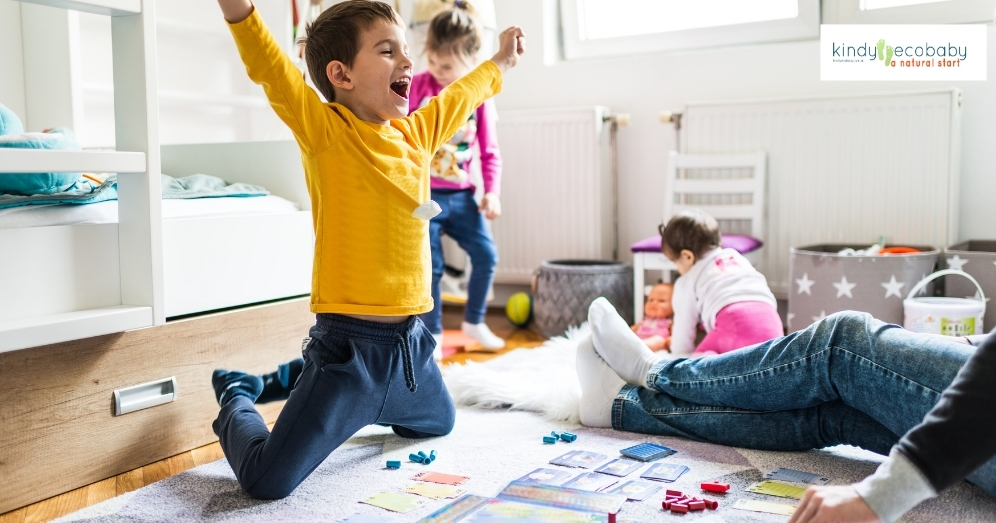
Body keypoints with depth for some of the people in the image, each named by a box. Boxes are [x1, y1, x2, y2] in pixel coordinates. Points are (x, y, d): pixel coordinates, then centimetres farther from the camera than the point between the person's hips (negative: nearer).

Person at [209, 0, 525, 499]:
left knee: (438, 423, 31)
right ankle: (237, 401, 23)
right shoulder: (325, 129, -11)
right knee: (267, 482, -10)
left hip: (410, 343, 7)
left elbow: (459, 96, 26)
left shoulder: (416, 134, 8)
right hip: (348, 344, -7)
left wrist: (499, 62, 42)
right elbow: (271, 69, -25)